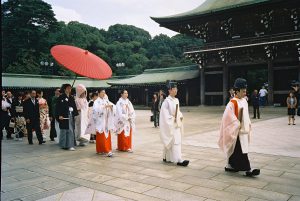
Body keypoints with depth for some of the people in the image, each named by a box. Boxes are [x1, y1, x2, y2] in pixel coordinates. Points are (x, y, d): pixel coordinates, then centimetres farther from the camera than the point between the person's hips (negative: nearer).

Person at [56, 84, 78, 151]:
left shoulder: (71, 98, 13)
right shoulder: (61, 97, -5)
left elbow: (74, 107, 16)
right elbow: (58, 107, -10)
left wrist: (75, 114, 9)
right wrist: (59, 115, -18)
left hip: (71, 116, 6)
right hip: (64, 116, -6)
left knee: (71, 130, 4)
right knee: (64, 130, 1)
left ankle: (70, 145, 9)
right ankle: (63, 145, 10)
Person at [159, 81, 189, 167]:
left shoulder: (176, 100, 11)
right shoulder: (167, 101, -13)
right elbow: (164, 113, -15)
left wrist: (180, 116, 2)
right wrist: (172, 119, -18)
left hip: (177, 124, 8)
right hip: (170, 124, -8)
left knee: (169, 142, 15)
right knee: (175, 141, -10)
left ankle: (166, 157, 26)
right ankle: (179, 160, -8)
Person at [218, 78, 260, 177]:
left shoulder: (244, 101, 9)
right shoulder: (232, 103, -16)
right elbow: (230, 117, -18)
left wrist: (248, 126, 15)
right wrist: (238, 125, -17)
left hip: (244, 130, 9)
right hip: (236, 131, -9)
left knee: (235, 150, 15)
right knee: (241, 151, -5)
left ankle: (230, 166, 26)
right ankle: (248, 170, -3)